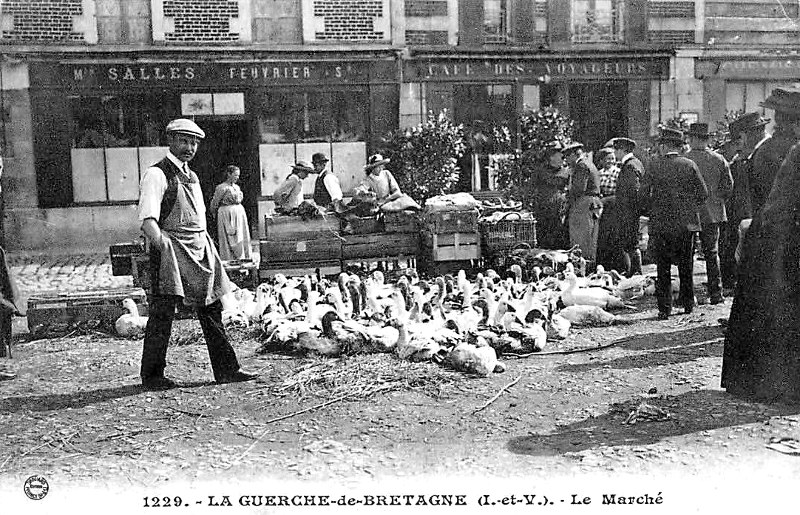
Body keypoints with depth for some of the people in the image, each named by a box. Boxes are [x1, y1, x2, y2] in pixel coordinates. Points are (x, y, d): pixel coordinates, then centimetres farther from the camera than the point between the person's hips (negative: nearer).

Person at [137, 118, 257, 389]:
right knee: (163, 311, -5)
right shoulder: (157, 174, -7)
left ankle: (226, 369, 16)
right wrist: (162, 243, -29)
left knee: (211, 307, 9)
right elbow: (148, 219, -17)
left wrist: (207, 246, 14)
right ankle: (152, 375, 7)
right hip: (171, 248, -8)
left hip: (199, 249, 8)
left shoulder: (191, 176, 19)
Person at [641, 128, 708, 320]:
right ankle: (688, 303, 23)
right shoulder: (689, 165, -1)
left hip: (661, 224, -2)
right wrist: (691, 209, 12)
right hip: (686, 222, 2)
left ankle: (664, 308, 1)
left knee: (663, 268, 3)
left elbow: (643, 193, -6)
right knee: (686, 265, 15)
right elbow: (703, 193, -1)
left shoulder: (655, 165, -5)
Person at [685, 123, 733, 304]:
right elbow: (729, 186, 3)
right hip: (712, 214, 3)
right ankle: (716, 294, 11)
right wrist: (715, 199, 16)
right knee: (712, 254, 12)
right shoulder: (719, 160, 0)